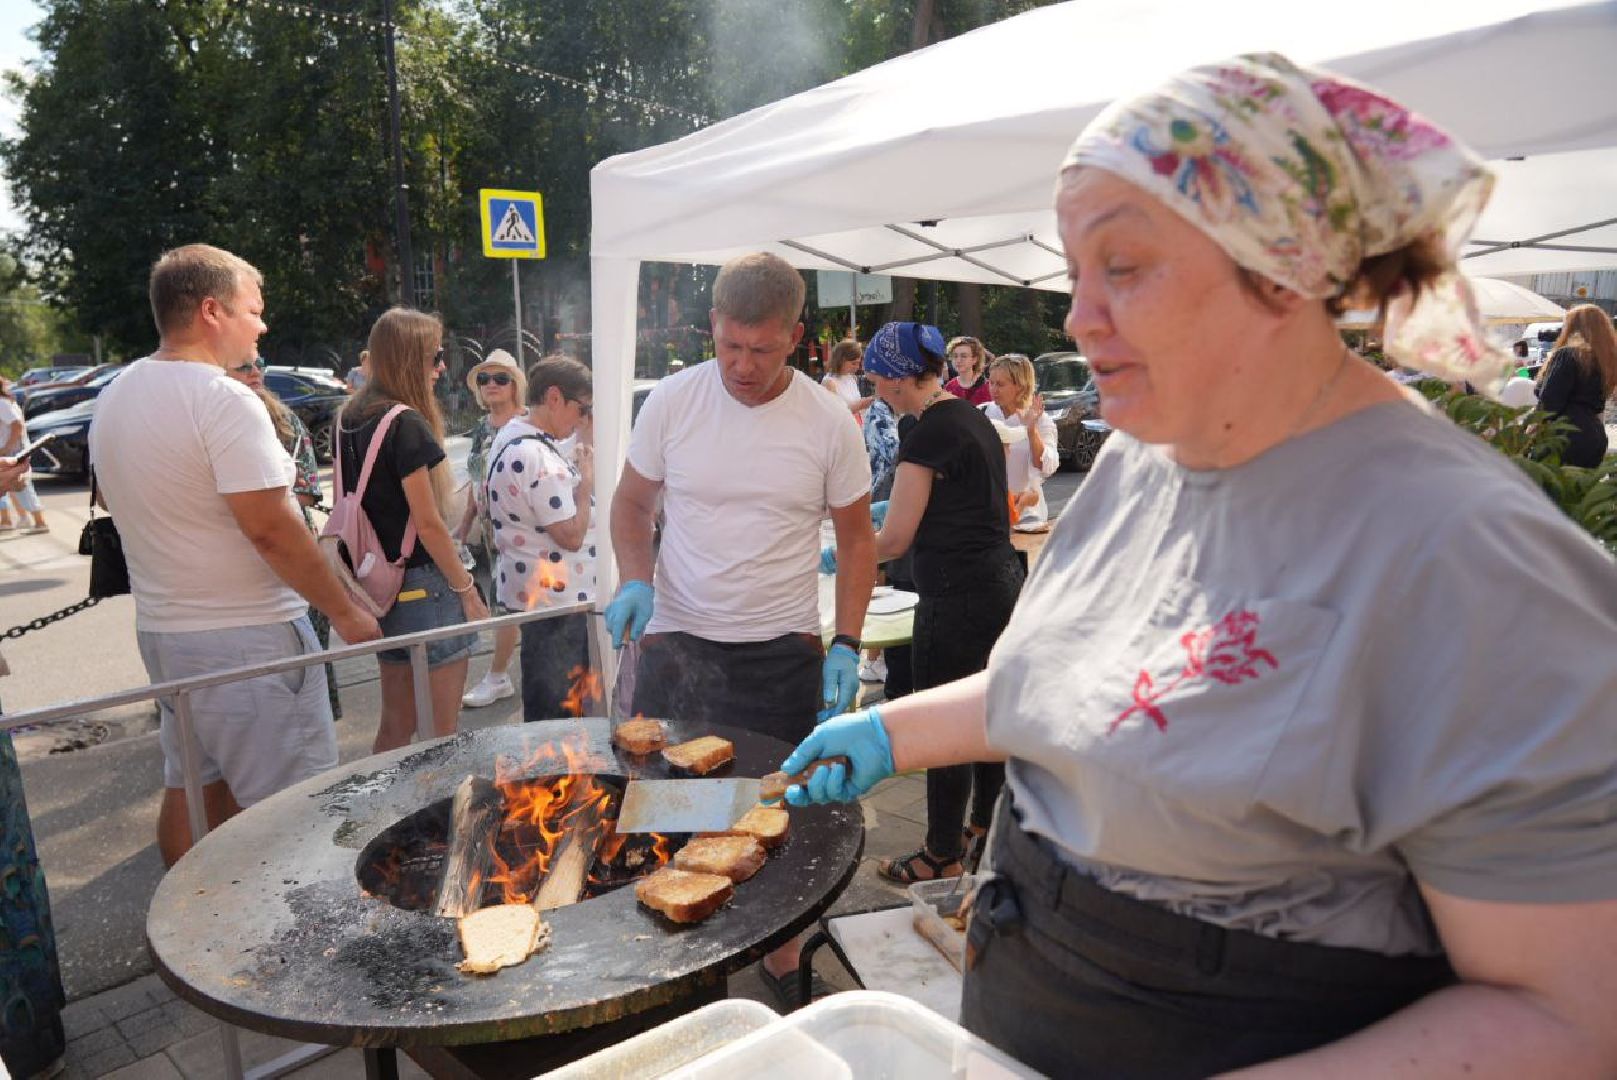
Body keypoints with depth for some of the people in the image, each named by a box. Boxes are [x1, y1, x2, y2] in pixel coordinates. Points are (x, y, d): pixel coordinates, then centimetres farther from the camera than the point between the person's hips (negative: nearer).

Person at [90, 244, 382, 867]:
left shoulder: (113, 398, 10)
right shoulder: (223, 400, -19)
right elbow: (270, 528, -22)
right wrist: (346, 612, -14)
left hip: (162, 625, 9)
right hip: (245, 636, -9)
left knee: (192, 784, 19)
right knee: (284, 806, -1)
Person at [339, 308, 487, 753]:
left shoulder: (349, 419, 8)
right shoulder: (406, 424, -17)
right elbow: (428, 523, -18)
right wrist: (467, 591, -10)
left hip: (382, 587, 8)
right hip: (424, 588, -8)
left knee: (395, 725, 18)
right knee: (443, 731, 3)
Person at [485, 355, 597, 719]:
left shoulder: (510, 436, 9)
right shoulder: (539, 458, -23)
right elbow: (571, 535, -23)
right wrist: (587, 479, -11)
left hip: (528, 590, 10)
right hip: (555, 598, -10)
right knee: (560, 708, 2)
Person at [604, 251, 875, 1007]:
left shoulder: (828, 422, -5)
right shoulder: (671, 401, -4)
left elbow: (857, 535, 4)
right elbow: (632, 502, 8)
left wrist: (847, 644, -4)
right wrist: (634, 582, -11)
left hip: (784, 651, 0)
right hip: (676, 642, 1)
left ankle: (782, 966, 33)